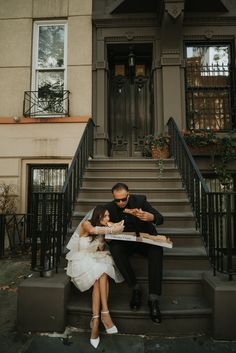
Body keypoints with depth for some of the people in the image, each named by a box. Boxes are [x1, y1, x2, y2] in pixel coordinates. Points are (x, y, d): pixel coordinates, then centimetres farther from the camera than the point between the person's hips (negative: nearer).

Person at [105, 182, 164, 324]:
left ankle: (153, 298, -26)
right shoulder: (110, 207, -6)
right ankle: (136, 288, -18)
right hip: (125, 242, 1)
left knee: (157, 250, -32)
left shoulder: (140, 200, -10)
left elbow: (160, 218, -13)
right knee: (114, 248, -31)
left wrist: (151, 217, -37)